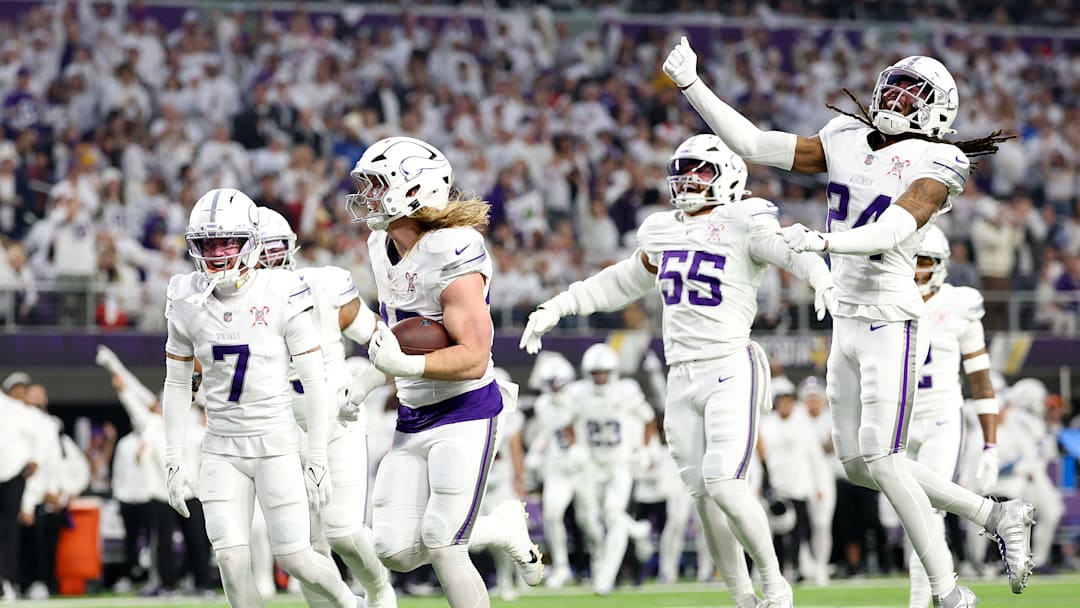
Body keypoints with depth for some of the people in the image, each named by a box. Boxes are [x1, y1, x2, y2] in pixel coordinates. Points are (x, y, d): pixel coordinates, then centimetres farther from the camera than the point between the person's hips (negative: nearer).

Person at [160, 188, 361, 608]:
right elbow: (177, 385, 9)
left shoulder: (281, 296, -12)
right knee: (231, 560, -9)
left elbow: (314, 381, -7)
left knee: (295, 558, -4)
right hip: (222, 448, 3)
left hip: (276, 445, -3)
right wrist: (174, 461, 6)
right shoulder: (188, 302, -1)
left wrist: (317, 460, -7)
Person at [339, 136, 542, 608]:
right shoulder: (382, 248, 7)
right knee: (396, 552, 1)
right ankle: (504, 528, 25)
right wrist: (367, 382, 12)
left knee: (441, 548, -11)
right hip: (412, 420, 8)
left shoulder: (452, 254, -20)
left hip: (464, 414, -8)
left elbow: (473, 357, -24)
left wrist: (404, 365, -35)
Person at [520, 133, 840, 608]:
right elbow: (619, 284, 29)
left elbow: (791, 250, -22)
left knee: (723, 483, -18)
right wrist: (555, 309, 28)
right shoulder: (662, 234, 15)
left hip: (730, 370, -6)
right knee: (703, 496, 4)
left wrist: (821, 279, -44)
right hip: (681, 376, 6)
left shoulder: (743, 225, -5)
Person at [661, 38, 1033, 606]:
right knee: (858, 465, 9)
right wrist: (691, 85, 2)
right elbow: (752, 143, 7)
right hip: (847, 320, 7)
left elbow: (890, 232, -24)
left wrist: (821, 240, -38)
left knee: (880, 458, -13)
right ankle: (998, 516, 21)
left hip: (890, 322, -7)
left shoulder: (931, 167, -8)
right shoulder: (846, 142, 10)